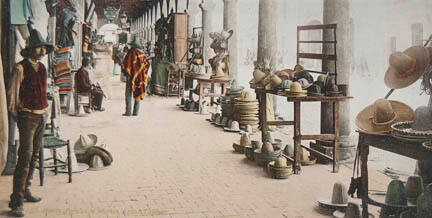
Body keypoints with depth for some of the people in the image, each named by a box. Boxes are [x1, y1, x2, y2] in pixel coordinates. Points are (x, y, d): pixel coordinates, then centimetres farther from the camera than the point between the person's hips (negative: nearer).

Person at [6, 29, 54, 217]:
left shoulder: (42, 68, 11)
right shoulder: (20, 68, -10)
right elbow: (12, 95, -8)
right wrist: (18, 118, -6)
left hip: (41, 116, 7)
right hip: (27, 116, -7)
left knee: (35, 154, 13)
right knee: (25, 156, -13)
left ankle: (25, 191, 26)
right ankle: (16, 202, -10)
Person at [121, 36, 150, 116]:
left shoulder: (130, 53, -8)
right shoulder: (141, 53, 2)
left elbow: (124, 64, -7)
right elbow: (147, 63, 1)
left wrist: (125, 72, 9)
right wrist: (143, 73, 11)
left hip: (131, 76, -3)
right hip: (140, 77, 3)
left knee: (128, 94, 3)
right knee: (138, 94, 10)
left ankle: (128, 112, -1)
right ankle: (136, 112, 9)